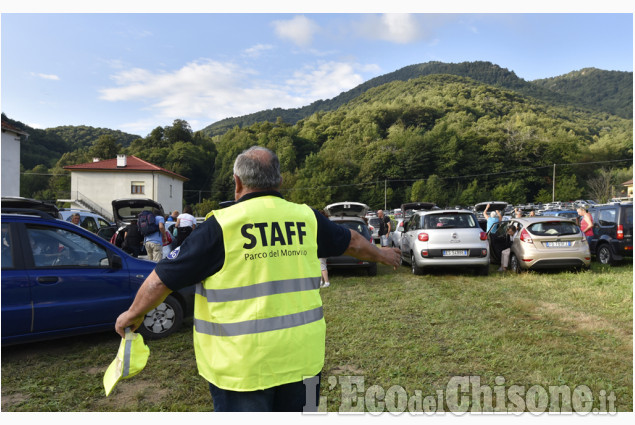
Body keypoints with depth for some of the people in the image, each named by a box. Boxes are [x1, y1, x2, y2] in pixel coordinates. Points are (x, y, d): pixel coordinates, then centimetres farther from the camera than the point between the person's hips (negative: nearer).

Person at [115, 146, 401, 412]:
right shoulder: (307, 219, 1)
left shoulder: (222, 225, -11)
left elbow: (164, 277, -5)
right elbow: (352, 241, 18)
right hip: (301, 357, 4)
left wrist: (133, 314, 14)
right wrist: (381, 254, 38)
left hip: (243, 366, -3)